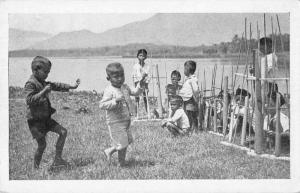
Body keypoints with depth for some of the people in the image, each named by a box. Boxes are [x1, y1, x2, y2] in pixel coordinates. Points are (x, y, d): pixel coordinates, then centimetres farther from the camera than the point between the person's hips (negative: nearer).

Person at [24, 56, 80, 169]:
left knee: (63, 132, 1)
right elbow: (29, 100, -29)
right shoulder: (30, 84, -17)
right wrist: (44, 91, -31)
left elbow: (56, 86, 21)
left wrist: (72, 87, 17)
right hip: (35, 120, -9)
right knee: (42, 145, -3)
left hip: (45, 118, 9)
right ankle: (36, 168, 14)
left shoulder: (43, 83, 11)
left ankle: (57, 159, 6)